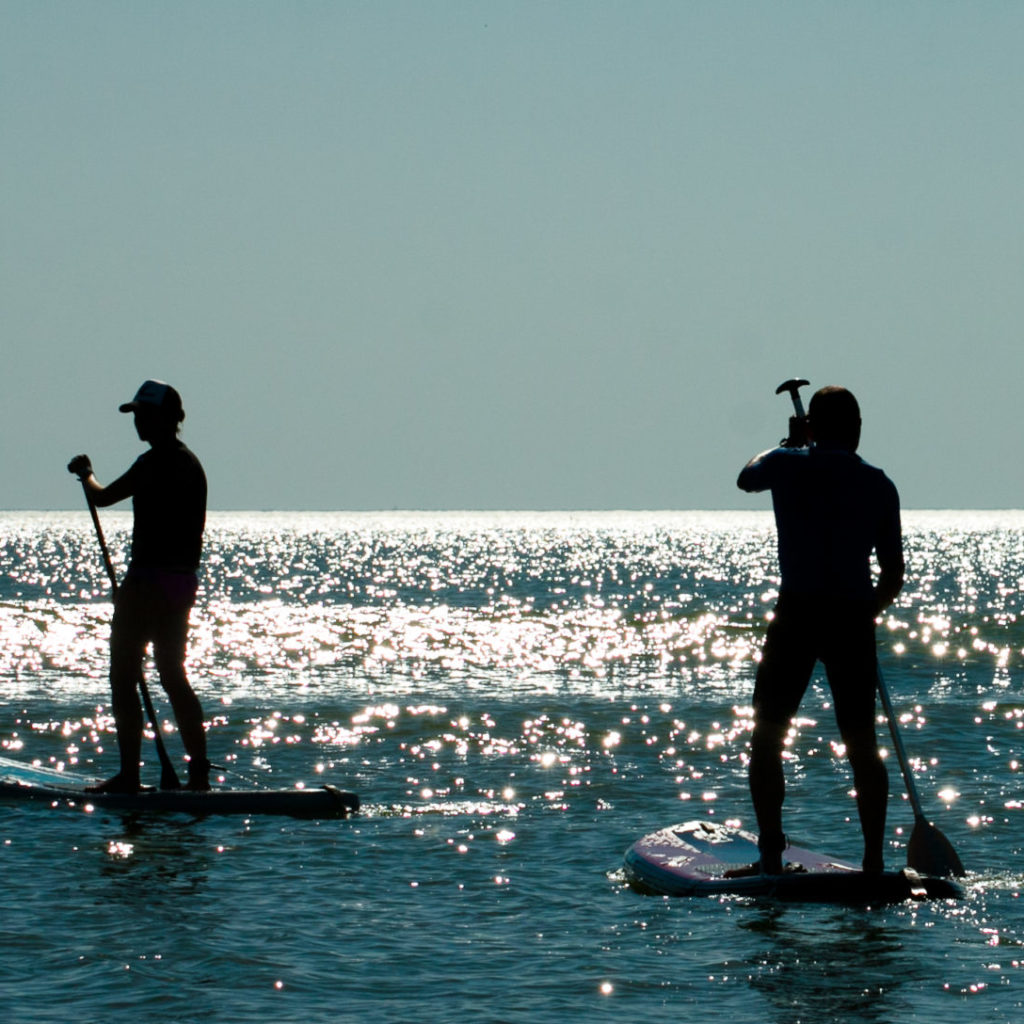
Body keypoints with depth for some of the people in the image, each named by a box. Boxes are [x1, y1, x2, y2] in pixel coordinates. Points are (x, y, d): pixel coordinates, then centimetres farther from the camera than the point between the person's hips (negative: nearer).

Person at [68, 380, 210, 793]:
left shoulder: (156, 463, -15)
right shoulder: (191, 464, 15)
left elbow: (103, 497, -13)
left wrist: (86, 474, 8)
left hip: (149, 580, -9)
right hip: (183, 582, 9)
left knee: (124, 677, -3)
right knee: (173, 676, 14)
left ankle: (129, 773, -6)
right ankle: (199, 771, 11)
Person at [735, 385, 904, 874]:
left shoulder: (788, 465, 1)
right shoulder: (879, 485, 6)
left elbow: (746, 476, 28)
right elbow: (894, 576, 9)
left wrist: (790, 444, 43)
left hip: (797, 615, -2)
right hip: (853, 621, 2)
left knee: (767, 738, 7)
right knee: (862, 746, 10)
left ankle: (771, 856, -1)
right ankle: (874, 858, 7)